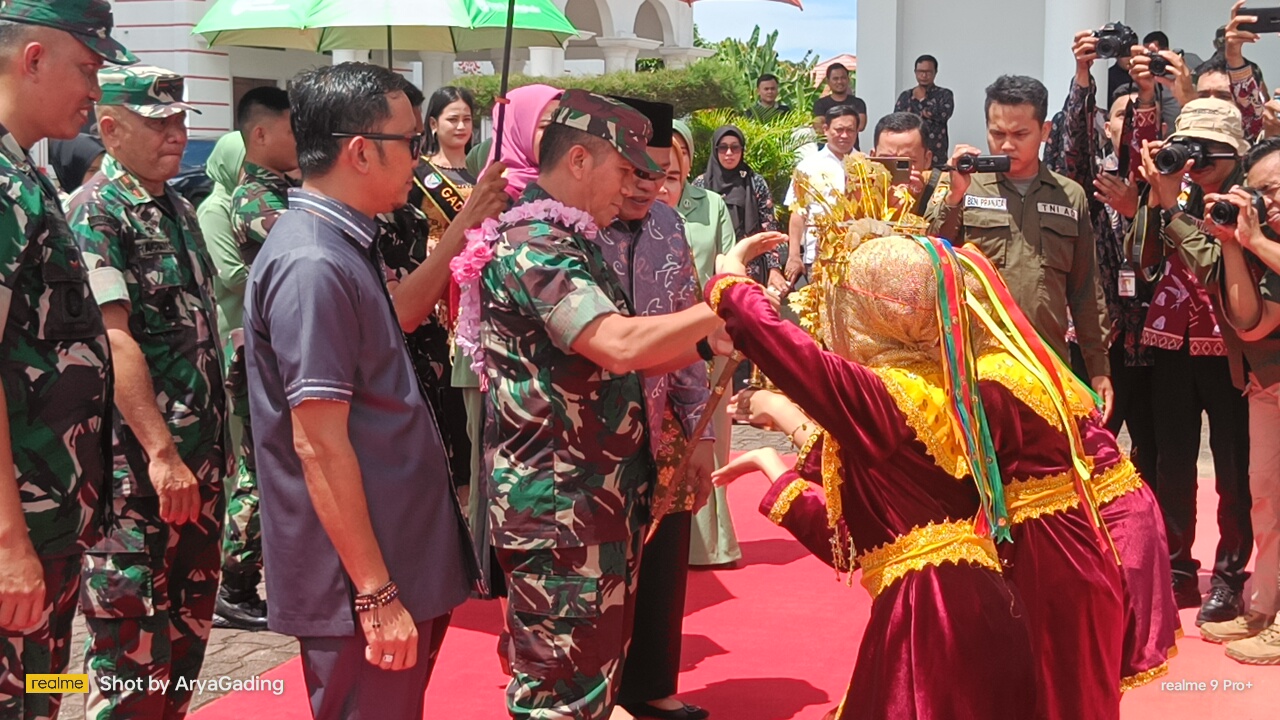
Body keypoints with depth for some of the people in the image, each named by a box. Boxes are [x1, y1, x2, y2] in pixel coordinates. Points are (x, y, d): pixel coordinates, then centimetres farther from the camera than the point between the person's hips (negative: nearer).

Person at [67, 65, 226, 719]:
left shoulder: (179, 211, 13)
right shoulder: (95, 212, -11)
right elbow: (112, 339, -20)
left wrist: (214, 443, 15)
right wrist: (162, 453, -26)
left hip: (200, 461, 8)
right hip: (136, 469, -8)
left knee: (189, 623, 16)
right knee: (131, 643, -1)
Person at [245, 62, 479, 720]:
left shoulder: (342, 245, 10)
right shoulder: (313, 264, -21)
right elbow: (319, 445, -23)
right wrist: (377, 595, -21)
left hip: (402, 559, 10)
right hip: (362, 584, -10)